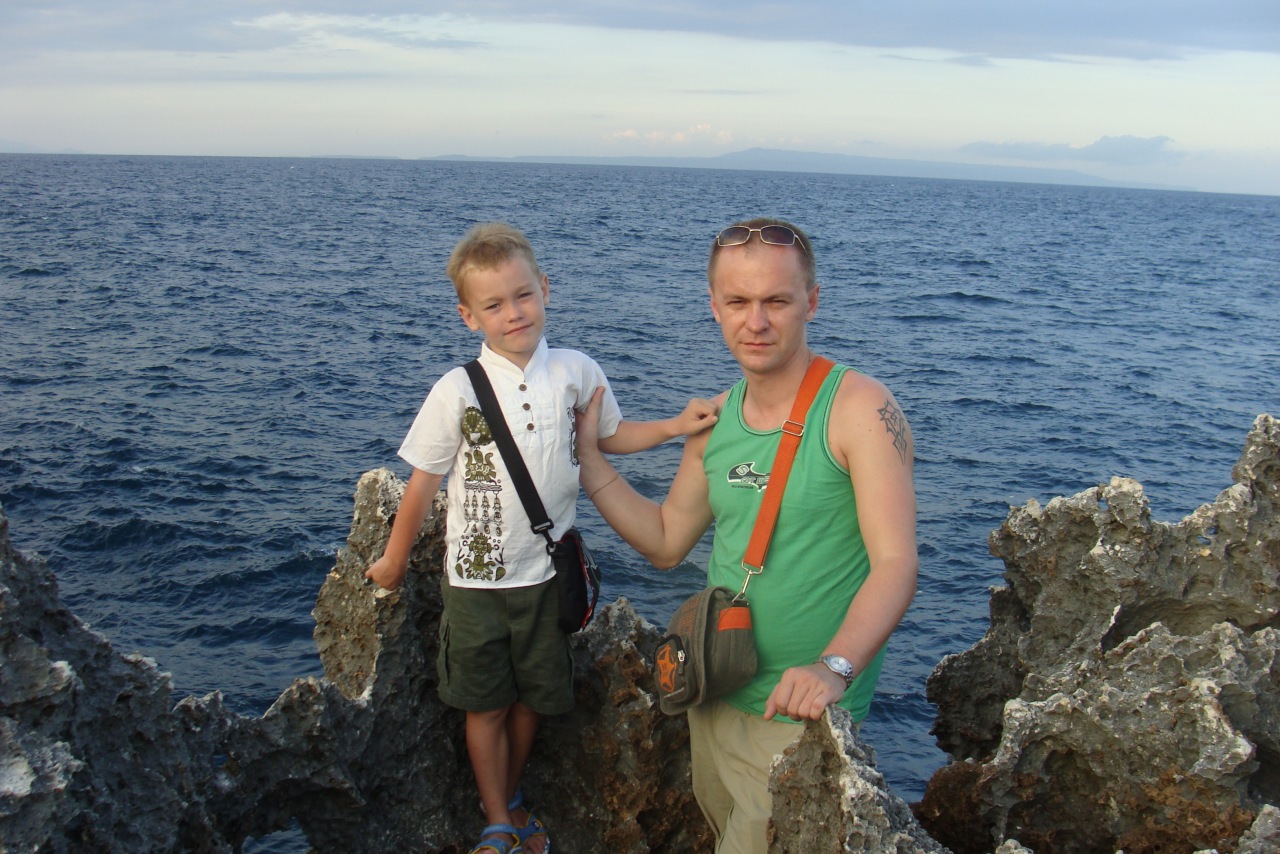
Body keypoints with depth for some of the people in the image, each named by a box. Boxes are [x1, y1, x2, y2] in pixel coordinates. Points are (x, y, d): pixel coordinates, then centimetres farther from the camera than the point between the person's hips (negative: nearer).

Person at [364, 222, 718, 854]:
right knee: (485, 705, 10)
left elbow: (610, 437, 12)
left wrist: (677, 426, -1)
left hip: (547, 571, 3)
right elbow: (423, 482, -4)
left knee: (533, 698, 18)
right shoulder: (458, 391, -13)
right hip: (476, 576, -2)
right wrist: (395, 558, 5)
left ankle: (510, 799, 43)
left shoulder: (577, 373, -5)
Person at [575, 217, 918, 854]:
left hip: (799, 715, -6)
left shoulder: (859, 408, -17)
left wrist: (834, 666, -39)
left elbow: (895, 563, -24)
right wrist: (587, 457, 4)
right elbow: (664, 542, 10)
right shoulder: (715, 420, 3)